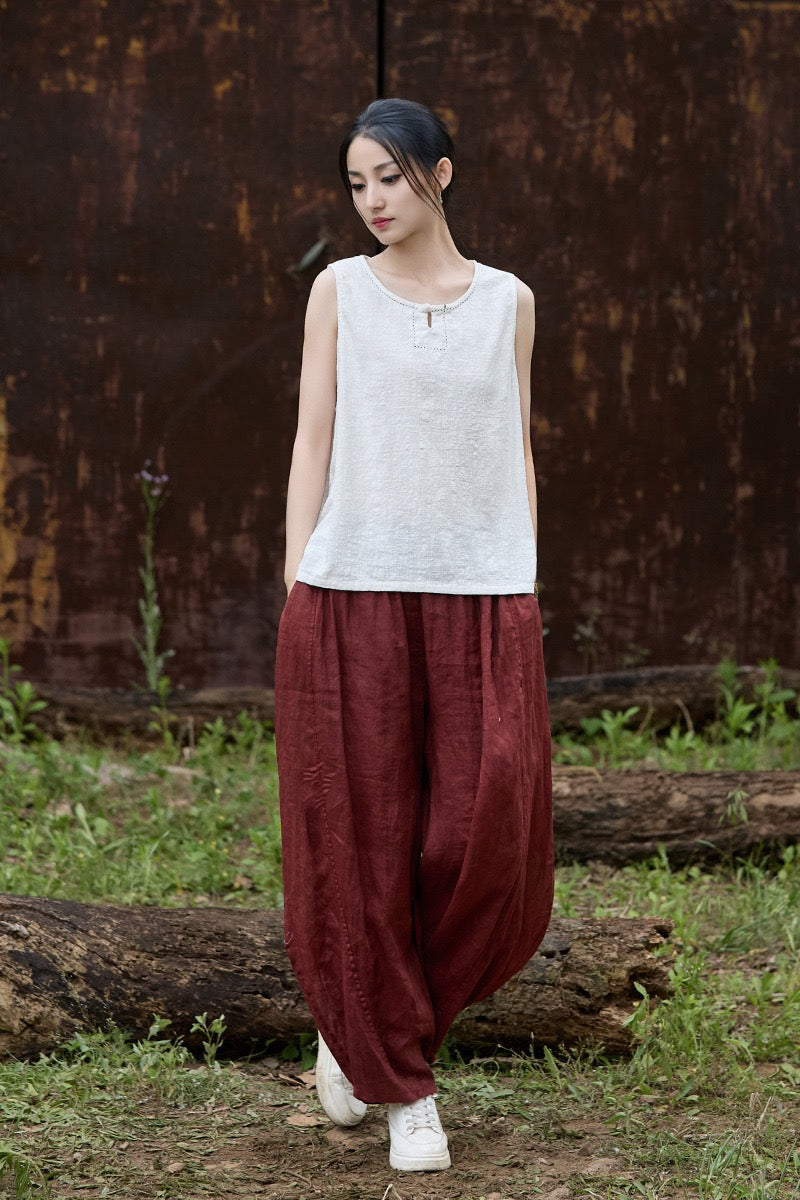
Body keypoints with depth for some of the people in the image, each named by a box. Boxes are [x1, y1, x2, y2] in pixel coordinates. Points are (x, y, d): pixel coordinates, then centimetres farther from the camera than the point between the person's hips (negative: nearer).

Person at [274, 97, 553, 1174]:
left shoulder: (506, 301, 12)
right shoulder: (340, 290, 9)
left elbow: (517, 452, 14)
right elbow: (313, 439, 6)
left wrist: (527, 590, 7)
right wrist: (295, 586, -1)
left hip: (482, 601, 1)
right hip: (353, 598, -1)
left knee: (489, 837, -5)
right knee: (359, 839, 0)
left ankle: (366, 1027, 20)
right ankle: (401, 1082, 14)